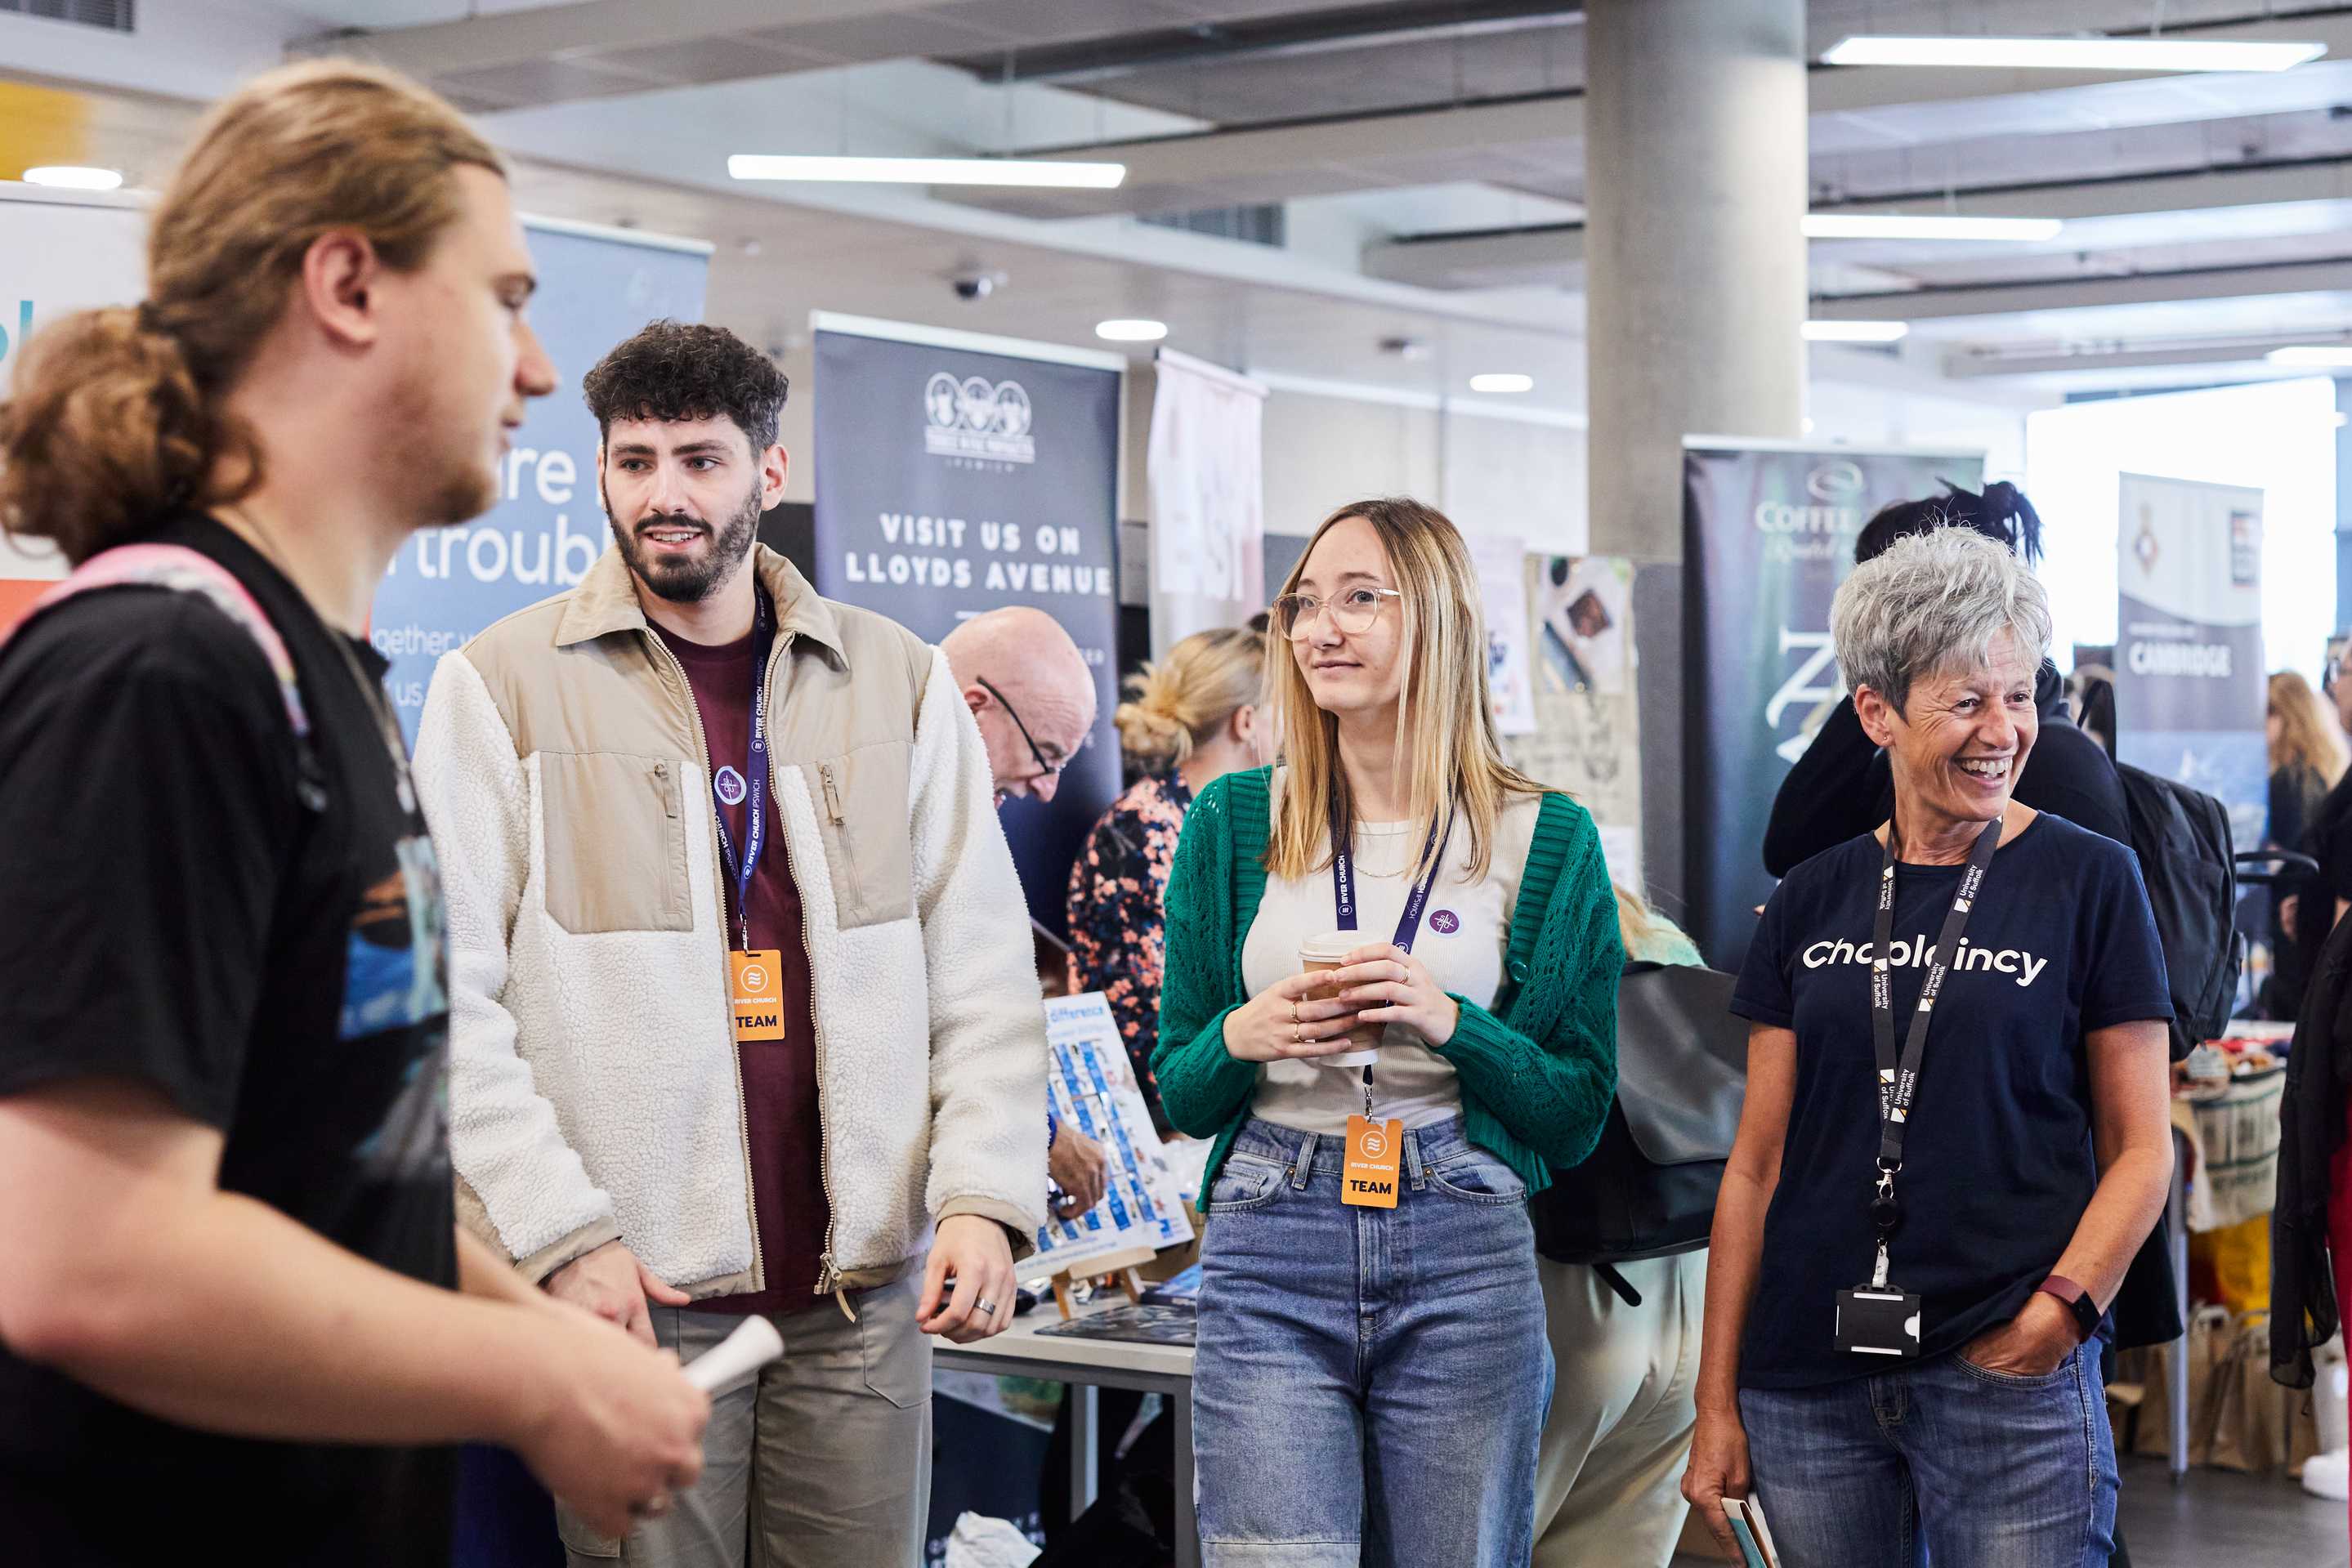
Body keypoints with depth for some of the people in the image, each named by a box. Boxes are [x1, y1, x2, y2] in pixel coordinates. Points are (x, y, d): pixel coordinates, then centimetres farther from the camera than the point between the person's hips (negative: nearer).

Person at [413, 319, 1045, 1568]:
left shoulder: (898, 680, 9)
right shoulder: (504, 683, 1)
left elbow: (981, 968, 7)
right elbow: (450, 998, -4)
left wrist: (986, 1195, -5)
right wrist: (562, 1236, -12)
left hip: (866, 1290, 3)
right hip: (631, 1289, -2)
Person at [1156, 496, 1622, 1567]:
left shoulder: (1545, 838, 3)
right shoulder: (1233, 822, 7)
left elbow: (1577, 1117, 4)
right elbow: (1178, 1095, 11)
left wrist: (1450, 1024, -12)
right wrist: (1242, 1038, -10)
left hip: (1465, 1260, 0)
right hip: (1269, 1250, 0)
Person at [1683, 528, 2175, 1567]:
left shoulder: (2089, 880, 1)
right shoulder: (1813, 902, 8)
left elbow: (2140, 1149, 1)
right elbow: (1758, 1164, 9)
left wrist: (2062, 1306, -15)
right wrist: (1716, 1404, 6)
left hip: (2008, 1370, -2)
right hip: (1809, 1383, 3)